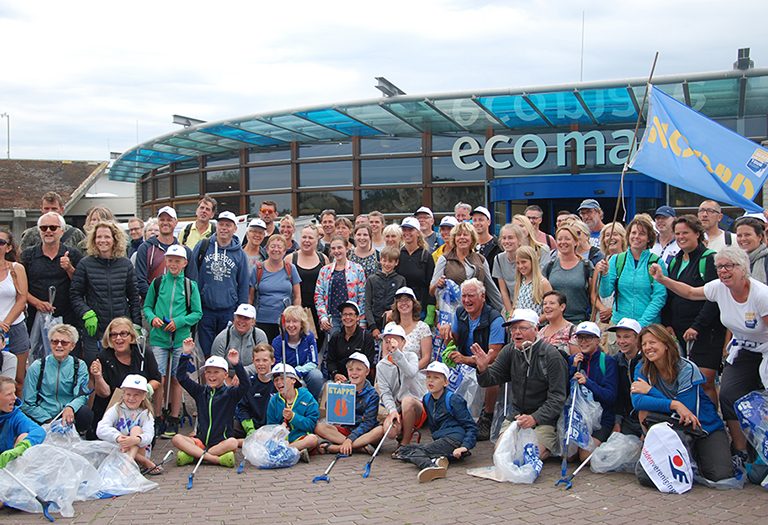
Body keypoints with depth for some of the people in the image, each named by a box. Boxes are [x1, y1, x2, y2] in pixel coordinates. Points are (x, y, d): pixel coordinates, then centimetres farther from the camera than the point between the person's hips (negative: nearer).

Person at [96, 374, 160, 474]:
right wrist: (118, 437, -41)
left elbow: (148, 436, -21)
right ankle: (147, 463, -30)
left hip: (139, 450, 0)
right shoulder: (116, 410, -3)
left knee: (136, 429, -23)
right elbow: (101, 429, -21)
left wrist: (136, 440, -46)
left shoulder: (146, 414, -2)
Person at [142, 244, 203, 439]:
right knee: (160, 379, -5)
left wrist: (179, 322, -11)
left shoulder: (190, 285, 3)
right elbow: (147, 307, 12)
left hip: (181, 339, 0)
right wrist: (152, 318, -9)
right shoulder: (157, 282, 6)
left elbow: (197, 313, 3)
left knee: (176, 379, 6)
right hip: (159, 337, 0)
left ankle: (173, 420, 15)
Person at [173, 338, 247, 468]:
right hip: (201, 441, 3)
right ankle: (217, 459, -31)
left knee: (233, 443, -36)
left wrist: (236, 365, -28)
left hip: (221, 442, -3)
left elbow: (245, 385, -16)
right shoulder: (200, 391, 12)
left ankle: (192, 455, -27)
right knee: (177, 439, -23)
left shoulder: (230, 393, 2)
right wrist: (185, 355, -2)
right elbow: (181, 377, 8)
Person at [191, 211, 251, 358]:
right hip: (205, 308, 0)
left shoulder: (239, 254, 4)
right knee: (205, 351, 5)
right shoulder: (203, 246, 2)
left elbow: (244, 285, 8)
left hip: (229, 311, 1)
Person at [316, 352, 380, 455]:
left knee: (380, 431, -33)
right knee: (319, 427, -20)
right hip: (345, 430, 3)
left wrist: (350, 439, -25)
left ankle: (337, 448, -33)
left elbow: (368, 422, -13)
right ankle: (360, 447, -27)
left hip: (363, 432, -3)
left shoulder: (372, 394, -4)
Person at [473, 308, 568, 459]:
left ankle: (552, 442, 11)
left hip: (543, 418, -4)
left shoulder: (551, 355, -16)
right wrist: (483, 369, -26)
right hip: (515, 414, 5)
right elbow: (490, 379, -2)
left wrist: (534, 418, -29)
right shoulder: (509, 351, 0)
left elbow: (557, 397, -17)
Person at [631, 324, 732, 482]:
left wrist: (650, 390, -23)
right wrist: (674, 404, -36)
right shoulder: (643, 370, -6)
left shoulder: (687, 369, -17)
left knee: (720, 475, -23)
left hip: (706, 427, -3)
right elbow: (637, 401, -23)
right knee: (644, 411, -25)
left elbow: (686, 408, -25)